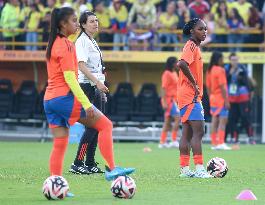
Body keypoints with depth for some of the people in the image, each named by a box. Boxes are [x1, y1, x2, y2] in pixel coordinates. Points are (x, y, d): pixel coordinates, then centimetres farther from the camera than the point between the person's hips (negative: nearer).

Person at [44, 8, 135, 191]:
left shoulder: (54, 43, 16)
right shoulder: (66, 45, -11)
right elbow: (70, 78, -18)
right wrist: (86, 104, -20)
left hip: (49, 100, 9)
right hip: (65, 97, -9)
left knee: (60, 144, 8)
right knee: (105, 125, -4)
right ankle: (112, 169, -10)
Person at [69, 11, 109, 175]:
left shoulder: (93, 42, 19)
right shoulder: (82, 41, -10)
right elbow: (82, 65, -19)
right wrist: (98, 82, -26)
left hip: (96, 87, 10)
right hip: (88, 87, -9)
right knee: (93, 126, -13)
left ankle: (90, 164, 11)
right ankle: (77, 164, -12)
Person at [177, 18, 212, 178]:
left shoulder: (195, 47, 17)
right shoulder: (191, 46, -12)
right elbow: (183, 64, -29)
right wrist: (195, 85, -21)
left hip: (193, 97, 10)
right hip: (190, 96, -10)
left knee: (188, 133, 9)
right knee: (199, 131, -13)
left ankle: (185, 169, 10)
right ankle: (199, 169, -16)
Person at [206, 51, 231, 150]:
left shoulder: (209, 71, 10)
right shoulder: (220, 70, -14)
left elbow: (208, 87, 14)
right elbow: (222, 87, -18)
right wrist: (226, 100, -17)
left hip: (213, 98, 8)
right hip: (221, 99, -8)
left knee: (214, 121, 10)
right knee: (223, 121, -7)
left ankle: (214, 143, 12)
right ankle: (221, 143, -13)